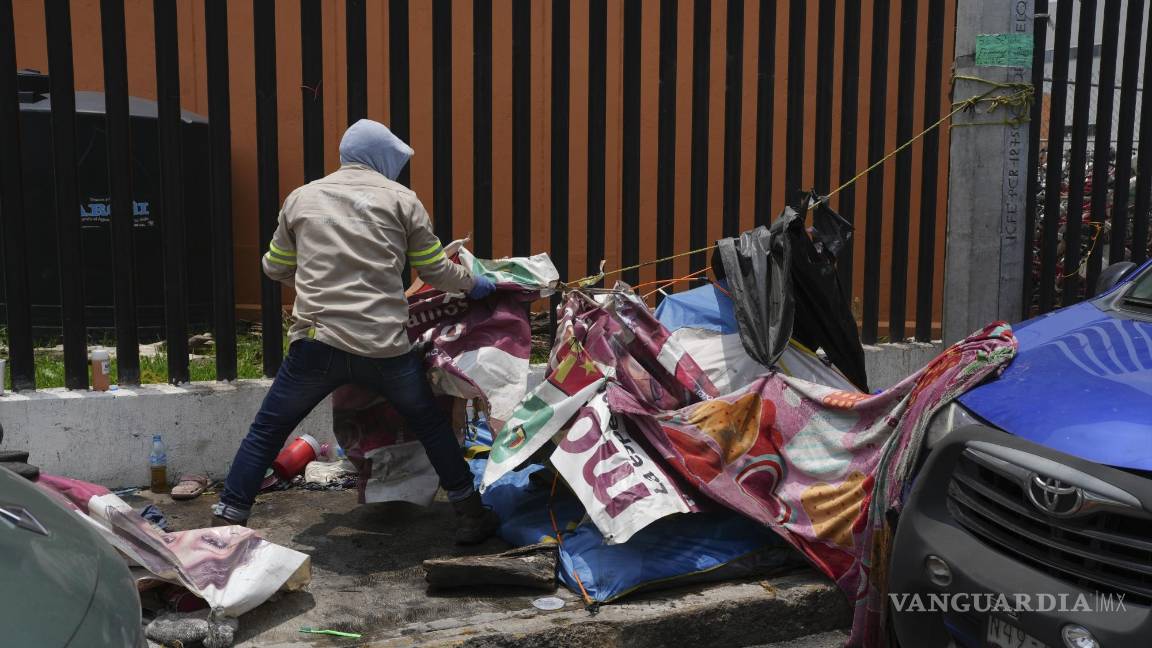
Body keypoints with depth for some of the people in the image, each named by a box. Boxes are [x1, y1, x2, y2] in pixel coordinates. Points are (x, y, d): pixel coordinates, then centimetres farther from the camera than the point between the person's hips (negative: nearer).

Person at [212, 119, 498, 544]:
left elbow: (275, 268, 21)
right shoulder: (401, 199, 6)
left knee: (266, 432, 15)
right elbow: (435, 271, 9)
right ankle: (471, 515, 27)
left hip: (317, 343, 1)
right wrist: (472, 284, 28)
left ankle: (226, 522, 15)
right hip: (385, 347, 0)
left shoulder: (303, 197, 12)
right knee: (432, 425, 20)